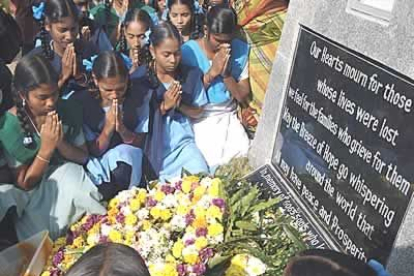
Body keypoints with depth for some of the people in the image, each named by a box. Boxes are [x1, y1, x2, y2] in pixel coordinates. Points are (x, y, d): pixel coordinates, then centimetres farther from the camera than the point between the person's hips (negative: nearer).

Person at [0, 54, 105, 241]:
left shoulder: (68, 110, -11)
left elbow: (83, 157, 0)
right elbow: (24, 184, -13)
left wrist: (60, 143, -22)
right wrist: (46, 148, -28)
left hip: (70, 182, 3)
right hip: (36, 194, -2)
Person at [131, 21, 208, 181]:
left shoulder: (191, 74, 0)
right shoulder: (139, 78, -8)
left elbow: (197, 112, 8)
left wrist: (179, 105, -12)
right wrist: (164, 106, -16)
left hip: (182, 141, 3)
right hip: (153, 145, -3)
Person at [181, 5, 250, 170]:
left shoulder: (241, 49, -2)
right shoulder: (188, 50, -11)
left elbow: (244, 98, -1)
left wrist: (226, 73, -18)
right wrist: (212, 72, -19)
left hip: (228, 116, 3)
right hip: (199, 118, -3)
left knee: (244, 153, -18)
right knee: (212, 160, -24)